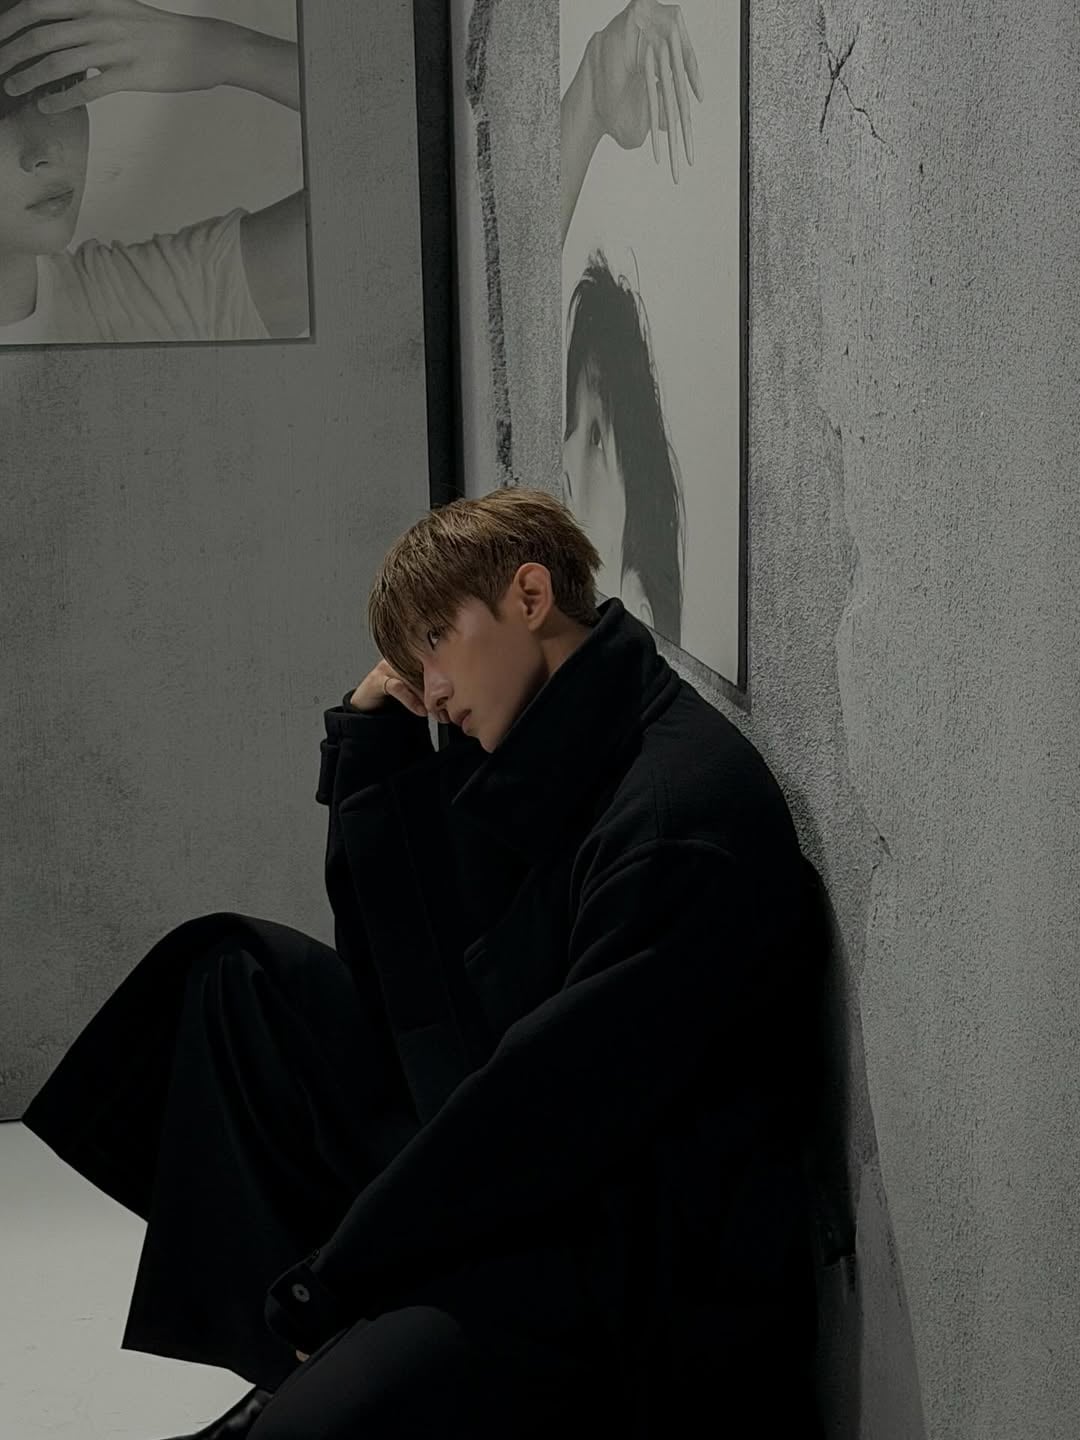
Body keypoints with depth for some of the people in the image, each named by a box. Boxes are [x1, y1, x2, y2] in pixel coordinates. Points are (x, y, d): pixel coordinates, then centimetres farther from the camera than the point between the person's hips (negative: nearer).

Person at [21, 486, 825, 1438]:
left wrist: (331, 1278, -12)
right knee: (232, 969, 12)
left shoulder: (684, 807, -22)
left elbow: (557, 1108, -23)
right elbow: (408, 980, 11)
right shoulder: (539, 768, 7)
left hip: (616, 1275, -10)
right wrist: (377, 735, 3)